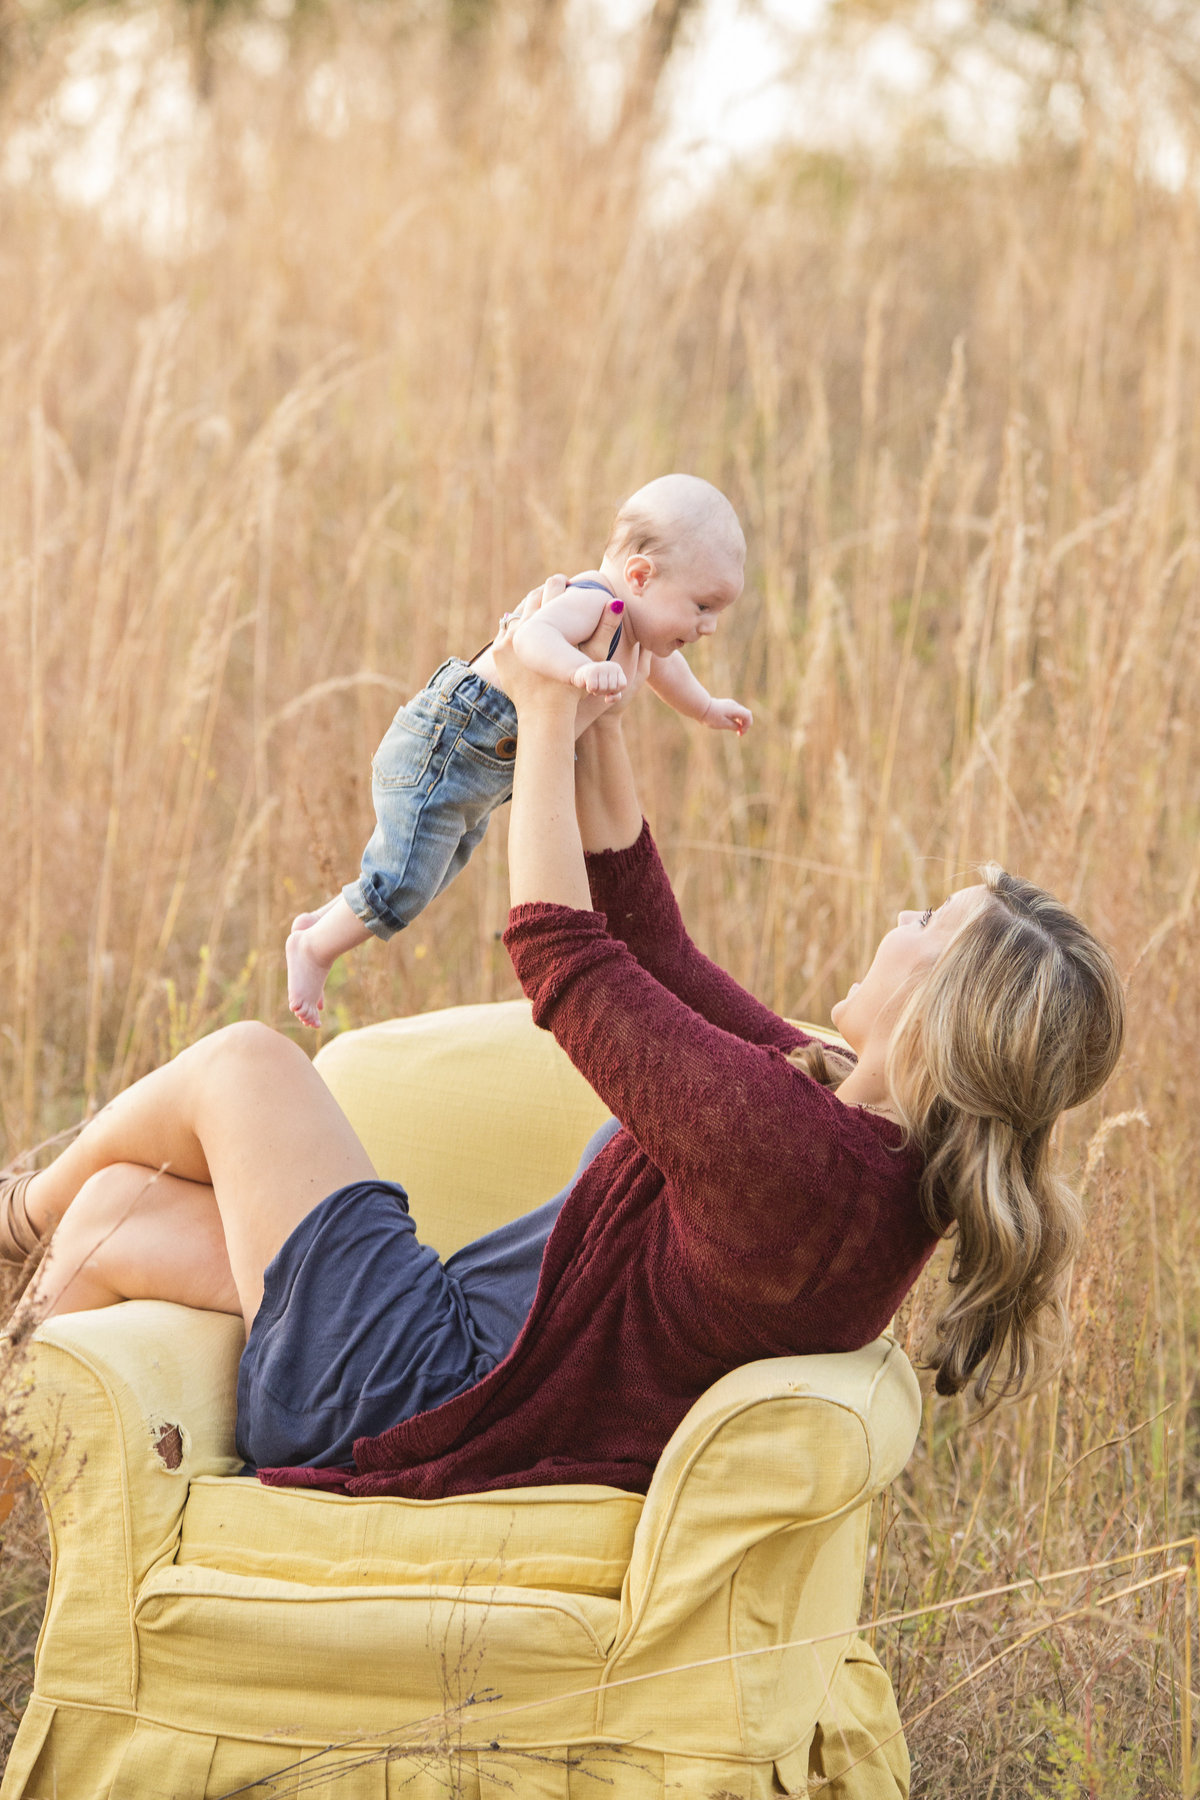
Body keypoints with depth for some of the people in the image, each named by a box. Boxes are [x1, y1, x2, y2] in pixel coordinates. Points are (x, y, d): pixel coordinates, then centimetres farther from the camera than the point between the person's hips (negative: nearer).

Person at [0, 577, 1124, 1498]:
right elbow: (651, 947, 8)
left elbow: (561, 956, -21)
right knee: (116, 1213, 15)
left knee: (242, 1063, 7)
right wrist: (599, 731, 6)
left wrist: (547, 714, -10)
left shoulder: (789, 1142, -31)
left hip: (404, 1408, -9)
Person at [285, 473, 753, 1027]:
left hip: (488, 772, 10)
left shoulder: (636, 634, 9)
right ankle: (313, 948, 14)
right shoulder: (592, 602, -23)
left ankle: (325, 920, 43)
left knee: (438, 869, 26)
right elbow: (531, 637, -43)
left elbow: (658, 664, 35)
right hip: (445, 747, -10)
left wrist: (706, 709, 48)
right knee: (403, 888, -8)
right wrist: (580, 669, -61)